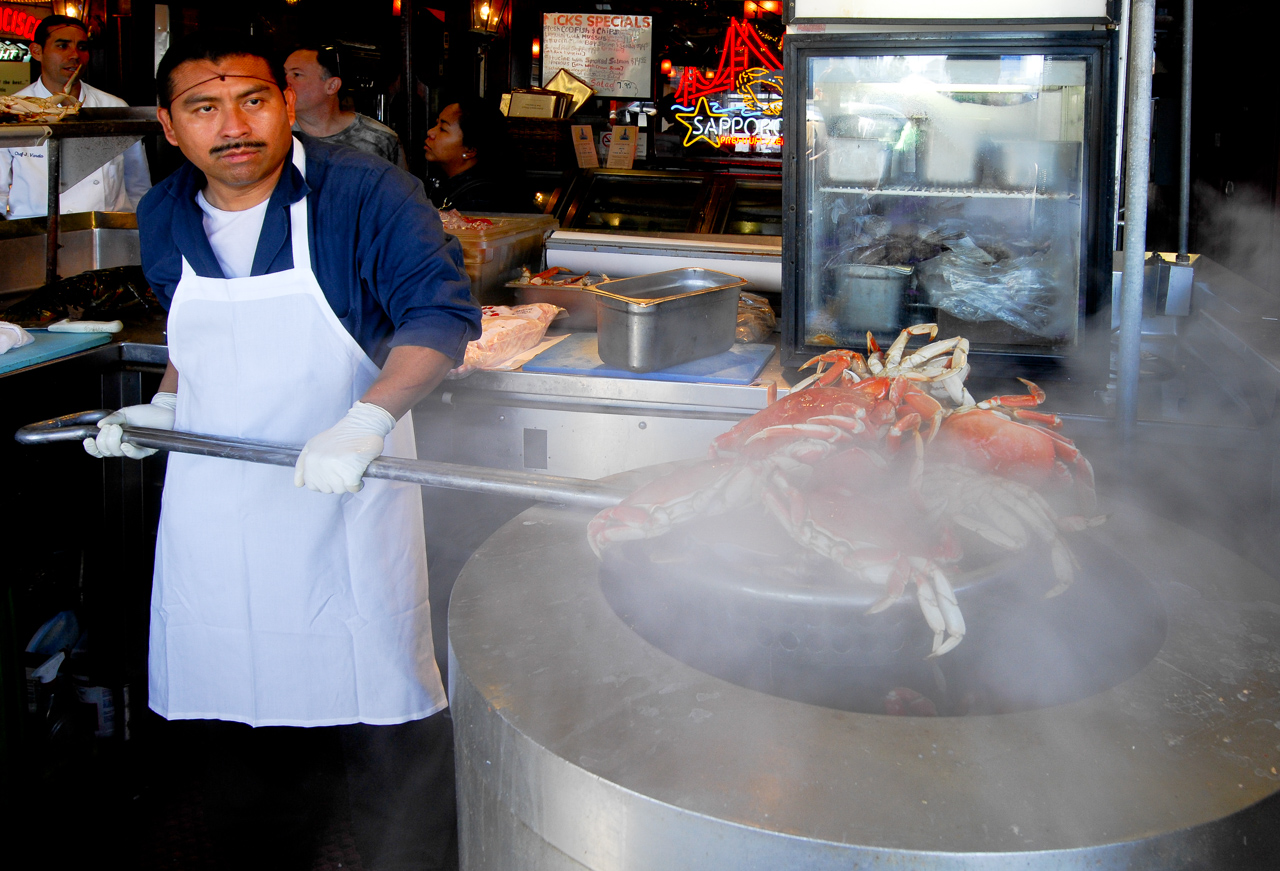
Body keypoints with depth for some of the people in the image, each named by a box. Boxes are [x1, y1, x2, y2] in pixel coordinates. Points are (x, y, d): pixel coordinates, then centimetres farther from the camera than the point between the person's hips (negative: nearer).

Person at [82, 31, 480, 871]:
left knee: (388, 722, 0)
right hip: (212, 506, 5)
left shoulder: (365, 194, -13)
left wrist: (367, 420, -34)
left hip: (345, 497, -4)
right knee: (239, 722, 14)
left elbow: (444, 312, -21)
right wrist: (164, 407, 5)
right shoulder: (164, 217, 5)